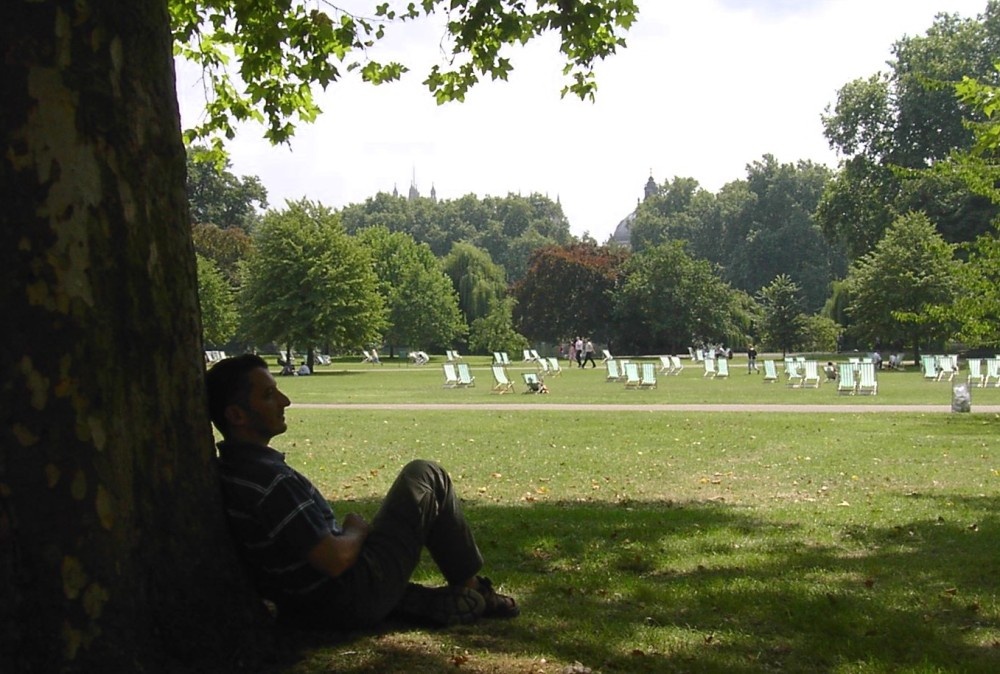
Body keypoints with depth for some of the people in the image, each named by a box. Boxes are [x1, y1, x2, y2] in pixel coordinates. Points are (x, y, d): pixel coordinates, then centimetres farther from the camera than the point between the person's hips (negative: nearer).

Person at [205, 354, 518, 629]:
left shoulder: (226, 471, 2)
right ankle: (471, 588, 17)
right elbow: (336, 560, -26)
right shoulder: (270, 479, -28)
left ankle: (439, 602, 16)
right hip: (354, 601, -9)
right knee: (426, 476, 4)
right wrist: (357, 531, -6)